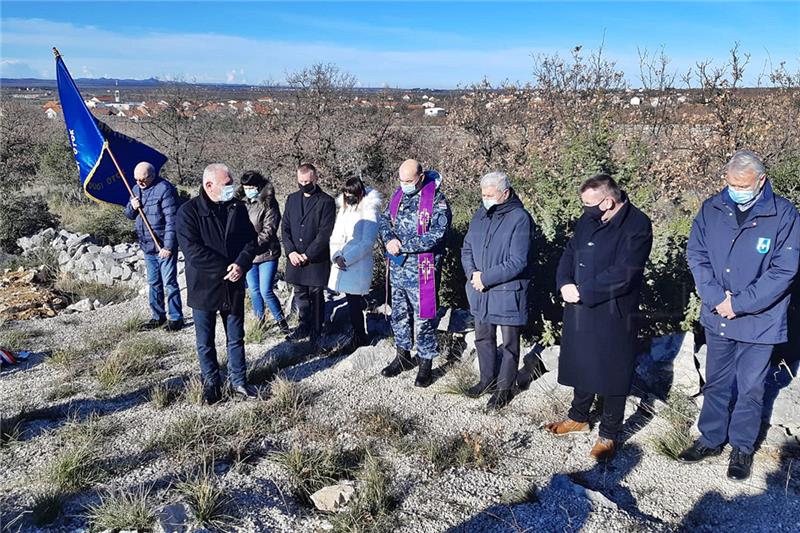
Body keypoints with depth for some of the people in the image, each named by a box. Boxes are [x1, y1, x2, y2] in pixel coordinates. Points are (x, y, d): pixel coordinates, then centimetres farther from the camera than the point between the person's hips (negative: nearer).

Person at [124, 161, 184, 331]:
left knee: (169, 282, -3)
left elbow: (171, 220, -18)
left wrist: (168, 246, -21)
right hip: (147, 246, 8)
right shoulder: (136, 189, 10)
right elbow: (129, 215, 19)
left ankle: (176, 318, 6)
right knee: (153, 283, 15)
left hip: (164, 247, -8)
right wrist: (132, 207, -5)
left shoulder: (164, 189, -14)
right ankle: (158, 316, 26)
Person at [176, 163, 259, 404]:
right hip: (203, 287, -3)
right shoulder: (189, 211, -12)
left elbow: (251, 240, 3)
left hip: (234, 286, 4)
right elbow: (192, 250, -19)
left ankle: (238, 382, 28)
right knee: (205, 342, 11)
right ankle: (211, 383, 28)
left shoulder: (237, 208, 2)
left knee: (236, 339, 14)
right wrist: (226, 268, -20)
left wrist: (241, 264, -16)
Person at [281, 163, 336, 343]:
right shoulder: (292, 199, 9)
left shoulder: (326, 202, -8)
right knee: (300, 294, 14)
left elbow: (325, 233, -13)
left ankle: (316, 332, 19)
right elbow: (285, 227, 8)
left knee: (316, 295, 5)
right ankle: (304, 326, 31)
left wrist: (308, 255, -15)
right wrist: (291, 251, -6)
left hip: (316, 259, -5)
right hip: (295, 258, 5)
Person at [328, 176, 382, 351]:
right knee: (353, 299, 8)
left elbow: (367, 242, -14)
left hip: (359, 264, -6)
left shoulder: (369, 211, -8)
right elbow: (335, 236, 9)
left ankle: (359, 337, 11)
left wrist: (347, 258, -16)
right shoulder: (343, 209, 13)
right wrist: (336, 256, -9)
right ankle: (360, 335, 21)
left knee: (353, 301, -4)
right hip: (342, 263, 6)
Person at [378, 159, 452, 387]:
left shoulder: (437, 200, -13)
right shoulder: (399, 194, 9)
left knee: (423, 317, 1)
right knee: (399, 313, 17)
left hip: (421, 268, -7)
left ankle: (425, 363, 16)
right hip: (397, 266, 7)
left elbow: (437, 235, -21)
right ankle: (403, 356, 33)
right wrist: (389, 239, -10)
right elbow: (384, 219, 12)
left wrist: (403, 246, -19)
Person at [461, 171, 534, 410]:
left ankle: (505, 387, 25)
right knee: (483, 338, 19)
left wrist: (485, 278, -19)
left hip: (507, 292, -6)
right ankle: (487, 379, 37)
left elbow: (517, 263, -20)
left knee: (509, 343, 9)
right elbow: (467, 248, 9)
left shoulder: (519, 218, -16)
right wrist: (472, 273, -9)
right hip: (480, 292, 6)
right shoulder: (481, 214, 4)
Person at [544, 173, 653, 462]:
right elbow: (570, 252, 10)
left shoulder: (637, 226, -17)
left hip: (613, 316, -7)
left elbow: (622, 275, -25)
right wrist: (564, 283, -9)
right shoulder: (588, 219, 6)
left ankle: (609, 434, 25)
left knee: (611, 374, 7)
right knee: (581, 365, 21)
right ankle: (578, 417, 42)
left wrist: (581, 291, -21)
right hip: (580, 312, 7)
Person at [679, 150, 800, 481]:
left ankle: (742, 448, 30)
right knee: (716, 382, 17)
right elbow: (696, 255, -3)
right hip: (717, 317, 3)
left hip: (760, 321, -3)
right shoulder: (712, 209, -3)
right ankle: (711, 439, 34)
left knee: (750, 388, 10)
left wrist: (739, 303, -18)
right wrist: (716, 298, -15)